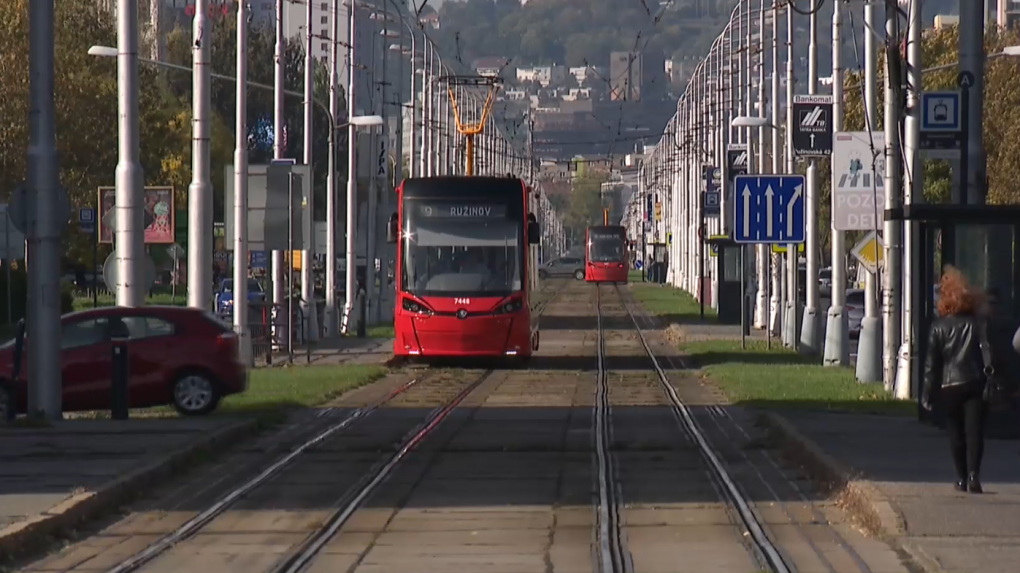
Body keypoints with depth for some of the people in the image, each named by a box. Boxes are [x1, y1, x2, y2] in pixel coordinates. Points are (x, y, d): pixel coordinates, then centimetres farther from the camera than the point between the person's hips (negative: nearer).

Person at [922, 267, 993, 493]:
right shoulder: (978, 323, 1)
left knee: (956, 432, 11)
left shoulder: (939, 326, 0)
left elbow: (932, 362, 1)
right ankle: (973, 474, -19)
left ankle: (962, 477, 13)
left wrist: (927, 393, 5)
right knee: (974, 430, -4)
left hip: (949, 386, 0)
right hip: (975, 383, 0)